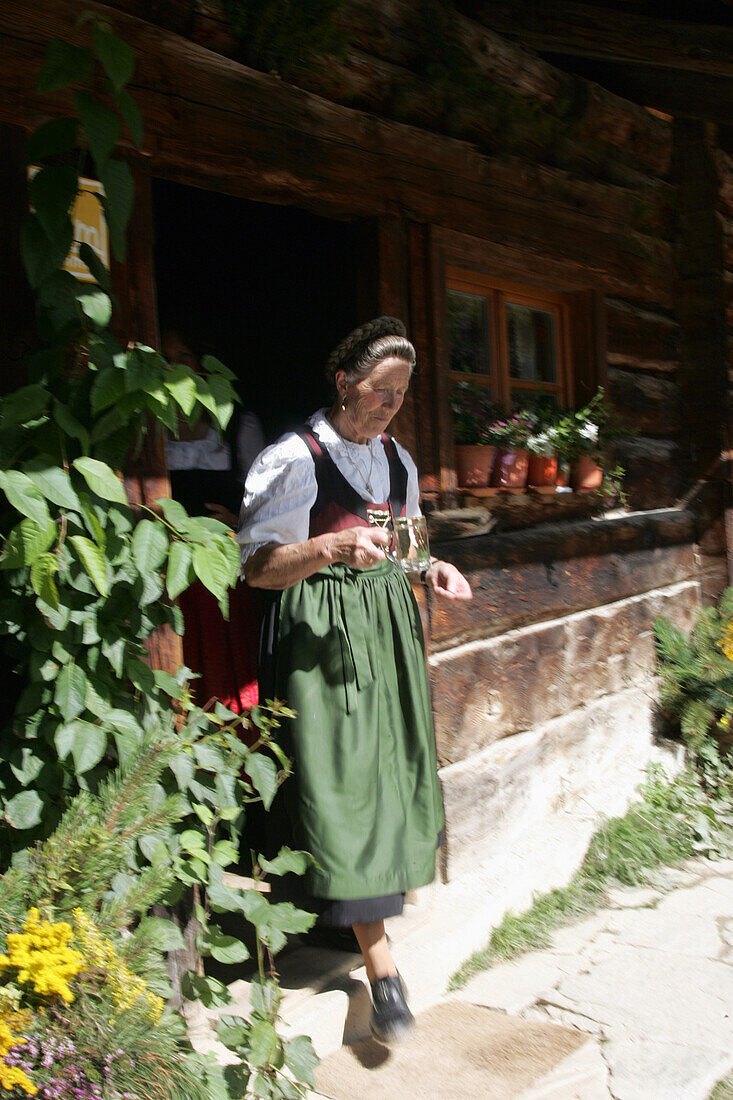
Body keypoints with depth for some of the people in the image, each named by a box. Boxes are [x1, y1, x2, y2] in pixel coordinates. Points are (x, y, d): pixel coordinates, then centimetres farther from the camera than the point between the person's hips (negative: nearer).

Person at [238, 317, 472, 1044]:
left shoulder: (398, 460, 12)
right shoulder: (294, 459, -10)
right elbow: (256, 567, -13)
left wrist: (432, 571, 3)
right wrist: (334, 549, -27)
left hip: (390, 629, 7)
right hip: (322, 635, -7)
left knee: (394, 766, 11)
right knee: (342, 778, -7)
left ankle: (384, 891, 34)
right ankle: (380, 965, 1)